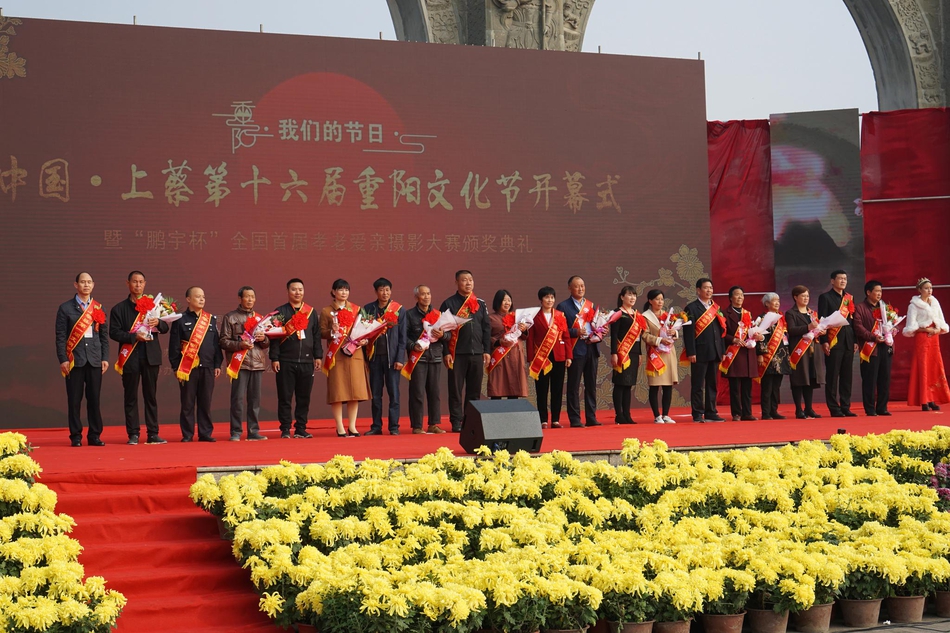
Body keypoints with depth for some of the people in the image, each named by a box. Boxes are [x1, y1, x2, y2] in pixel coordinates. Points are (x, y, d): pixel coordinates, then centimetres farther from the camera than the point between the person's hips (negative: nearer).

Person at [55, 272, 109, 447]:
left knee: (94, 399, 3)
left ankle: (94, 436, 9)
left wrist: (105, 358, 4)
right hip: (74, 359, -2)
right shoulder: (65, 308, 3)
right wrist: (62, 359, -8)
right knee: (74, 400, 0)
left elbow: (103, 335, 12)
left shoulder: (98, 308, 12)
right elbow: (60, 336, 0)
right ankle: (76, 436, 5)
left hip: (95, 360, 2)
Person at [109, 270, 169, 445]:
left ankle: (153, 434, 6)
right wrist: (134, 337, -16)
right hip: (130, 357, -2)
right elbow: (114, 332, -3)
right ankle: (133, 434, 4)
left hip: (151, 356, 2)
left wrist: (158, 323, -13)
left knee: (151, 396, 4)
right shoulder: (119, 309, 6)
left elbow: (165, 329, 10)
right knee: (131, 397, 0)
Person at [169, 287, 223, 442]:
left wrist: (217, 365, 7)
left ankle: (206, 433, 11)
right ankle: (187, 434, 7)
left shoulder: (211, 319, 12)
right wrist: (176, 367, -6)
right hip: (187, 368, -3)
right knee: (187, 403, 1)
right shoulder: (181, 320, 1)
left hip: (207, 367, 3)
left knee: (206, 403, 5)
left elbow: (217, 343, 13)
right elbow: (174, 346, -1)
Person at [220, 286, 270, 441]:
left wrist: (263, 339, -3)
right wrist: (240, 344, -15)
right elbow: (224, 341, 0)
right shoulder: (230, 317, 5)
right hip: (239, 363, -4)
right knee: (238, 399, -6)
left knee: (255, 399, 4)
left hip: (257, 363, 4)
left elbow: (268, 343, 20)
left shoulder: (260, 318, 18)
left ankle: (253, 431, 10)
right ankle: (235, 433, -2)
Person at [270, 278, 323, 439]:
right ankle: (285, 430, 5)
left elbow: (316, 335, 15)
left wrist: (318, 356, 7)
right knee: (285, 397, 0)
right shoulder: (280, 312, 3)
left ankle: (301, 429, 12)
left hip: (306, 361, 3)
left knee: (304, 398, 5)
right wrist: (274, 358, -8)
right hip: (286, 362, -3)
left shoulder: (311, 312, 13)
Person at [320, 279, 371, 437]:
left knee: (355, 390, 0)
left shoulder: (356, 309, 13)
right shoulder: (326, 311, 5)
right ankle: (340, 428, 1)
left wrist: (364, 340, -3)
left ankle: (352, 427, 7)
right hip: (336, 355, -3)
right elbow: (321, 333, 1)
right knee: (337, 392, -4)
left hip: (355, 353, 3)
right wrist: (332, 332, -19)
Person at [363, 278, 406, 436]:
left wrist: (400, 359, -6)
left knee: (393, 393, -1)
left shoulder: (398, 309, 3)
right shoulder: (367, 309, 7)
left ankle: (394, 427, 3)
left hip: (391, 356, -2)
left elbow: (402, 336, 1)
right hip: (374, 356, 2)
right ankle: (376, 426, 10)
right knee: (375, 393, 5)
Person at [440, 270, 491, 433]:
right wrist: (445, 352, -10)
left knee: (475, 390, 6)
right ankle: (456, 422, 2)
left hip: (477, 353, 4)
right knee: (455, 389, -2)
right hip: (457, 354, -4)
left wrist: (487, 351, 6)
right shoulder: (449, 304, 0)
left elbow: (486, 328, 14)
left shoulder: (480, 304, 12)